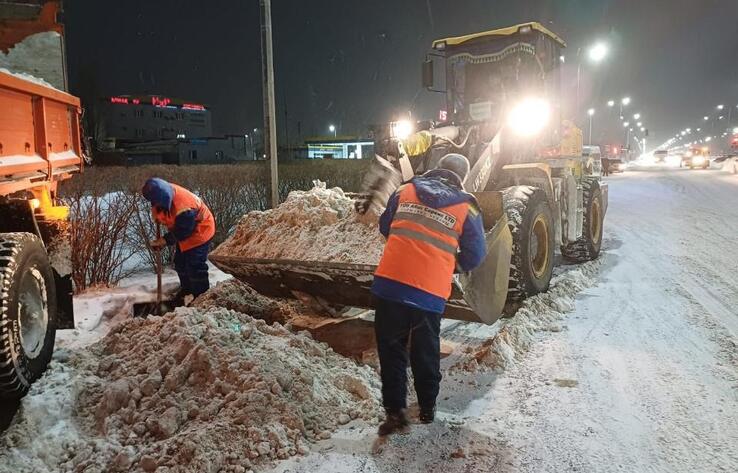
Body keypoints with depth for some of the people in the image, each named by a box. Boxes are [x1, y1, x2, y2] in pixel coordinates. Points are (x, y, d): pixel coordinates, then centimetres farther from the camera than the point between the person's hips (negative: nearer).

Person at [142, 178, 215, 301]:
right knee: (180, 262, 16)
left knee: (195, 265, -10)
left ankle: (201, 295, 4)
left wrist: (165, 241, -22)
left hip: (199, 231, -9)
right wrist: (157, 216, -7)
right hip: (183, 230, 9)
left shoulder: (183, 208, -40)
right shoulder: (165, 193, -16)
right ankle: (186, 289, 34)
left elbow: (181, 232, -27)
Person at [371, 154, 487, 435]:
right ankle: (427, 408, 33)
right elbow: (475, 255, 7)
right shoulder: (466, 207, 2)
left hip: (390, 282, 1)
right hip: (430, 292, 0)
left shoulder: (405, 191, 9)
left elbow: (385, 227, 21)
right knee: (426, 353, 18)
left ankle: (394, 411, 12)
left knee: (391, 349, 13)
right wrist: (455, 265, 28)